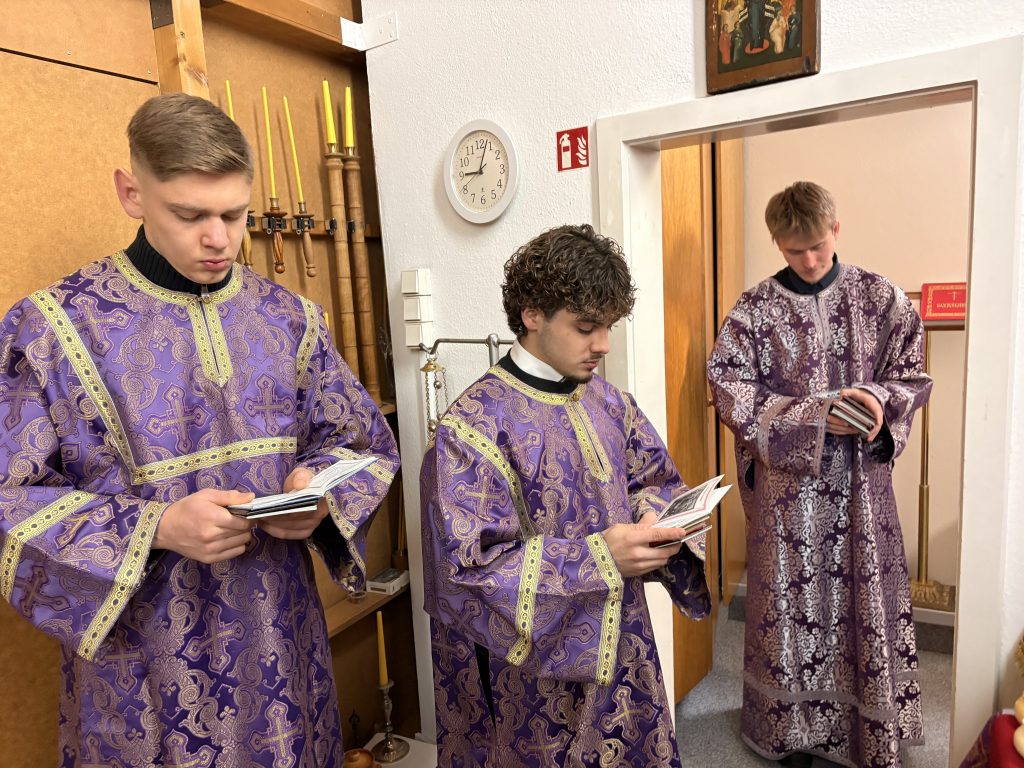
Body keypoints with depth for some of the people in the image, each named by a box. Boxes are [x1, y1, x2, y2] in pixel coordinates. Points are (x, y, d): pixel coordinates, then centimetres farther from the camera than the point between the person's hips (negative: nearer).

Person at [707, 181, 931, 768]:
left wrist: (880, 399, -17)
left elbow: (914, 374, 6)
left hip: (861, 477, 2)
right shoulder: (755, 309, -3)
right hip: (786, 481, -1)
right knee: (793, 602, 7)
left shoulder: (881, 297, 3)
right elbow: (729, 389, -10)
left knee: (868, 598, 11)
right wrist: (814, 415, -18)